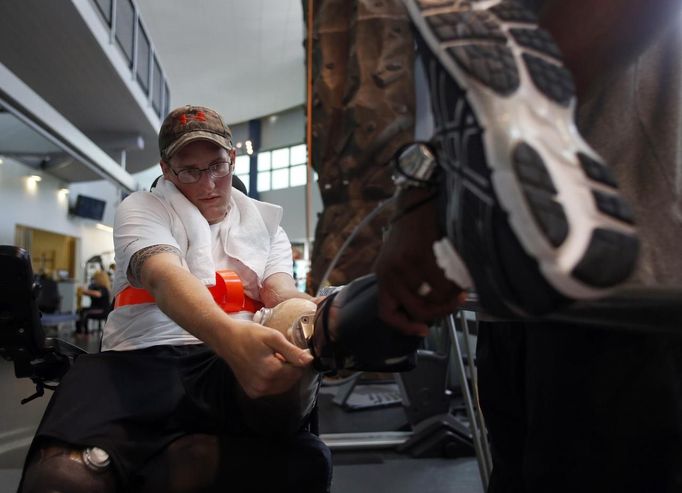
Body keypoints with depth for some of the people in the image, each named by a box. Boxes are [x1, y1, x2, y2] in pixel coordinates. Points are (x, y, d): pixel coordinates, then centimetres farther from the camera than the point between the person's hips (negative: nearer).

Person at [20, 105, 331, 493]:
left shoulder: (265, 224, 20)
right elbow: (163, 277, -15)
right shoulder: (141, 209, 8)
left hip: (235, 364, 3)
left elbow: (281, 294, 2)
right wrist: (229, 335, -38)